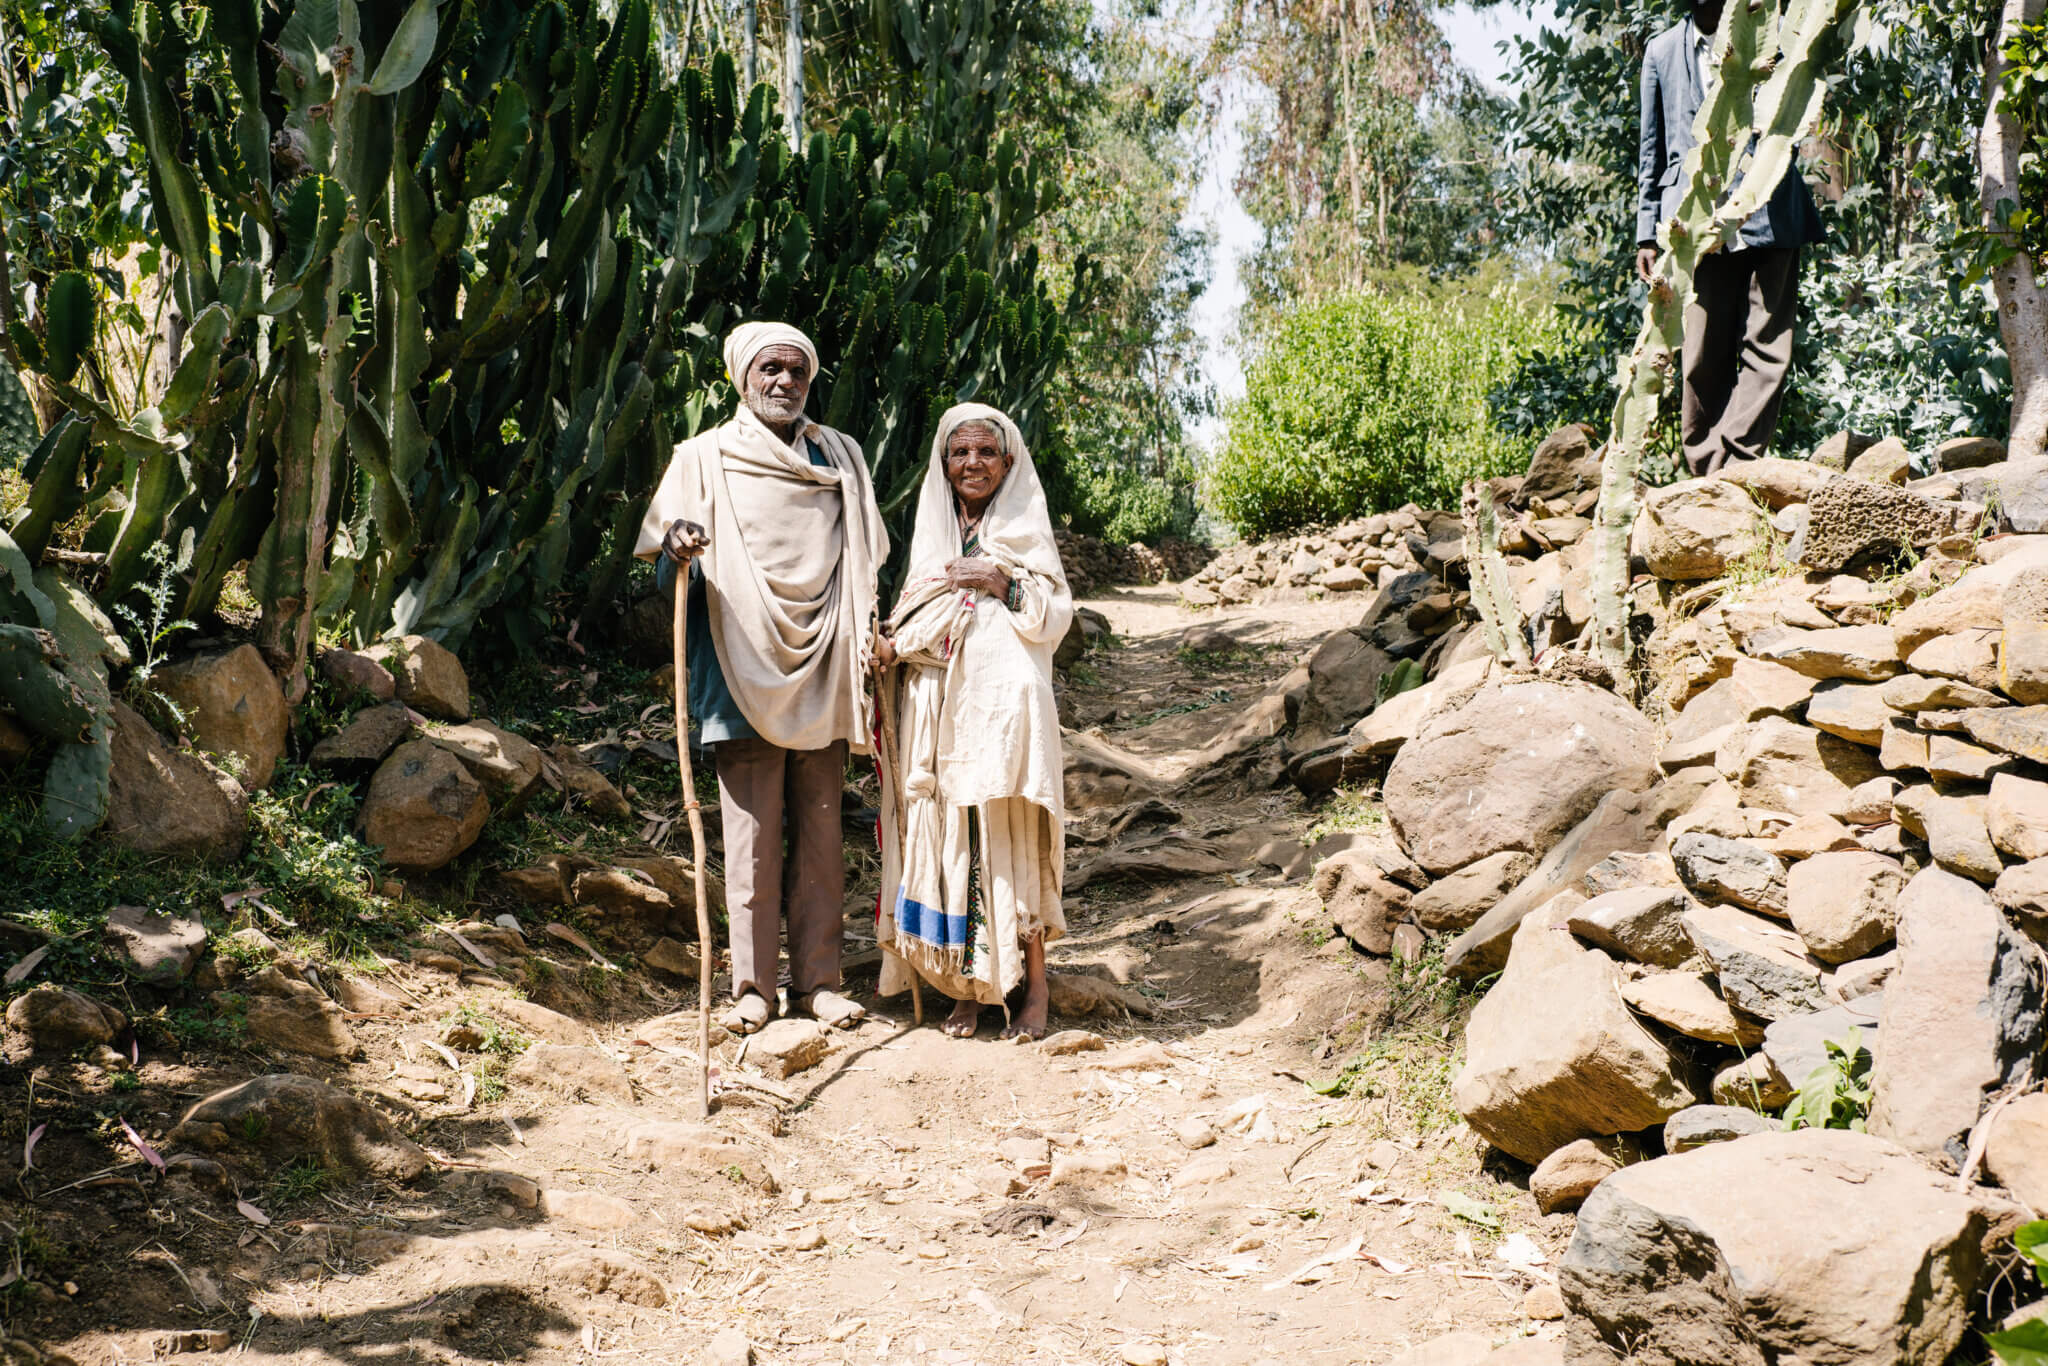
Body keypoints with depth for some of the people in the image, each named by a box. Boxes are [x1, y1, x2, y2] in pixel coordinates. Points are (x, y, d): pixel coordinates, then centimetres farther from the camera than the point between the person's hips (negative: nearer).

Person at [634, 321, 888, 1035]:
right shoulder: (705, 457, 7)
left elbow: (865, 563, 19)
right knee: (751, 834, -3)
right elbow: (660, 541, 3)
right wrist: (678, 547, -21)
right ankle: (753, 984, 5)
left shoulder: (841, 457, 15)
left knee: (819, 830, 4)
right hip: (745, 668, -2)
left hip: (823, 670, 2)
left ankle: (818, 978, 11)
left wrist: (870, 636, 5)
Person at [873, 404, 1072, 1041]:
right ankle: (968, 986, 9)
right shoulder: (933, 531, 18)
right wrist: (892, 643, 0)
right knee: (945, 839, 1)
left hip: (1004, 705, -4)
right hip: (937, 710, 4)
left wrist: (1000, 582, -13)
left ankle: (1032, 985, 3)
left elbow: (1054, 618, 0)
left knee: (1010, 841, -6)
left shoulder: (1026, 531, 6)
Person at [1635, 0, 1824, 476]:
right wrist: (1646, 233, 10)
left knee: (1767, 351, -8)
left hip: (1768, 215, 0)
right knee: (1703, 360, -3)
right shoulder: (1662, 51, 16)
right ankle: (1705, 477, 2)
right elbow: (1652, 150, 17)